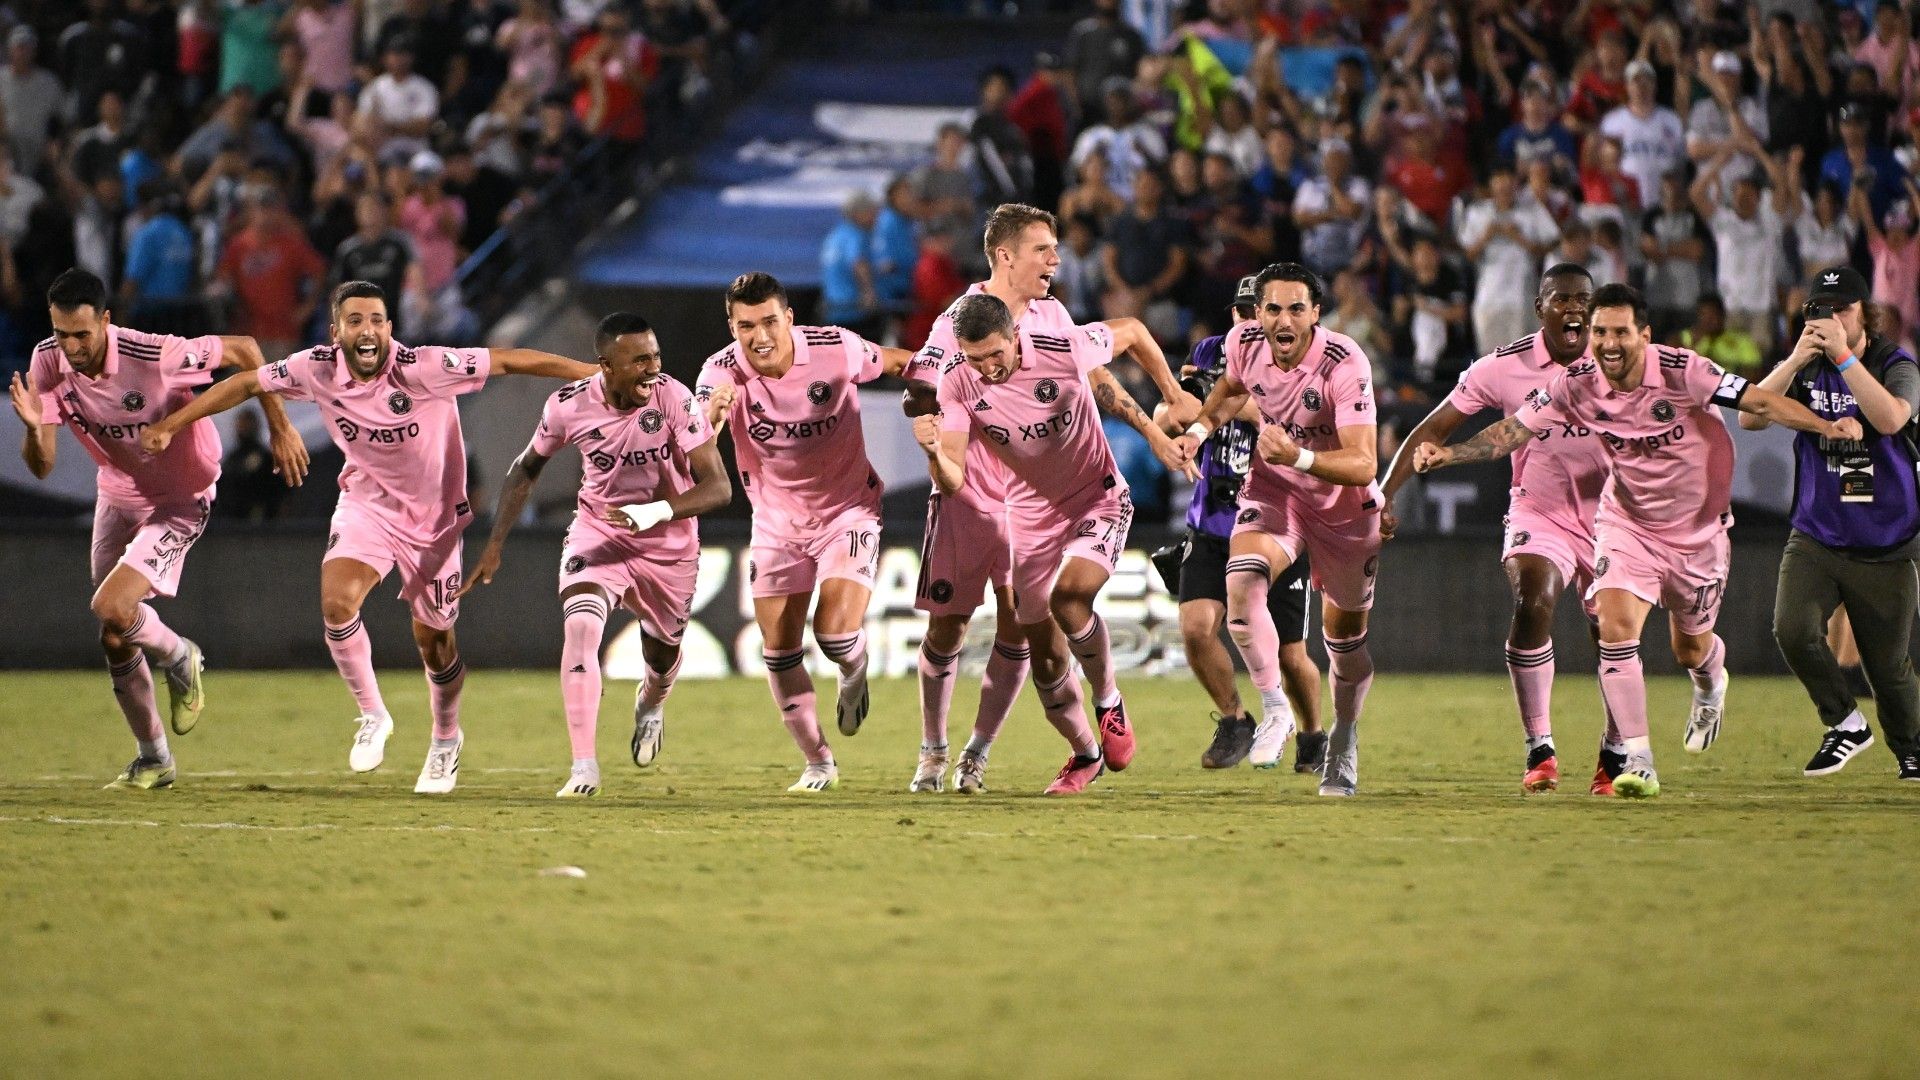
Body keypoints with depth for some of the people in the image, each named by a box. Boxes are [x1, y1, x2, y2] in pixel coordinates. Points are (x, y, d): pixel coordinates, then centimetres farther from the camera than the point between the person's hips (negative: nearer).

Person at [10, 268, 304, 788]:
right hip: (117, 498, 6)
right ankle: (154, 759, 28)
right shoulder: (48, 363, -17)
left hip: (179, 503, -6)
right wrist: (34, 427, -37)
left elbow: (243, 351, -16)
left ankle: (180, 659, 10)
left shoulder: (155, 357, -32)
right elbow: (41, 467, -15)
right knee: (114, 642, 8)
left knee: (111, 609, -23)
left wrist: (280, 427, -13)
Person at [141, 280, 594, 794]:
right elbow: (245, 384, -3)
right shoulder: (317, 369, -18)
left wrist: (598, 375, -26)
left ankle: (447, 739, 37)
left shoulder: (423, 368, -29)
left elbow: (510, 361, -27)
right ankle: (371, 714, 2)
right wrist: (170, 425, -1)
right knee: (337, 603, -23)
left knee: (433, 637, 8)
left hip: (433, 514, -2)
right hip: (366, 504, 2)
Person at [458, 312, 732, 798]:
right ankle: (584, 767, -23)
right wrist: (494, 546, -2)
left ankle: (650, 704, 57)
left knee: (662, 658, 17)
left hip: (668, 544, 0)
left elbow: (718, 486, -26)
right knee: (581, 628, -26)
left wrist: (657, 512, -42)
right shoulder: (569, 406, -19)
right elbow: (526, 469, 1)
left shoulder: (674, 399, -26)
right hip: (597, 532, 0)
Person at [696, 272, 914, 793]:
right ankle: (818, 764, 21)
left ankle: (854, 673, 20)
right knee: (779, 652, 2)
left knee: (835, 632, -18)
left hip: (848, 510, -2)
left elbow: (900, 362, 2)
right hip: (777, 524, 2)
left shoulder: (836, 348, -19)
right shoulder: (722, 373, -19)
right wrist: (711, 416, -54)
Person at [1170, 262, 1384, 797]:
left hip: (1344, 507, -2)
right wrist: (1201, 427, -3)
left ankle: (1344, 740, 35)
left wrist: (1299, 457, -49)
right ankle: (1274, 709, -14)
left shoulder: (1346, 365, -30)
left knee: (1345, 634, 9)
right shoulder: (1244, 342, -15)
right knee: (1241, 583, -27)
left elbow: (1363, 464, -35)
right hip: (1272, 492, 2)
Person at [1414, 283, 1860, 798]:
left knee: (1691, 649, 14)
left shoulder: (1682, 372, -24)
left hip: (1698, 527, -1)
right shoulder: (1576, 385, -16)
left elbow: (1761, 402, -25)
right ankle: (1637, 759, -17)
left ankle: (1711, 685, 54)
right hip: (1626, 524, 1)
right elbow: (1512, 431, -9)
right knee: (1615, 626, -21)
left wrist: (1827, 426, -38)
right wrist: (1448, 454, -22)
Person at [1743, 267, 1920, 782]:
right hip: (1814, 540, 2)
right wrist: (1797, 361, -18)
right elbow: (1749, 417, -9)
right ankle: (1845, 724, 0)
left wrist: (1843, 355, -26)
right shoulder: (1803, 367, 4)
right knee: (1793, 630, -22)